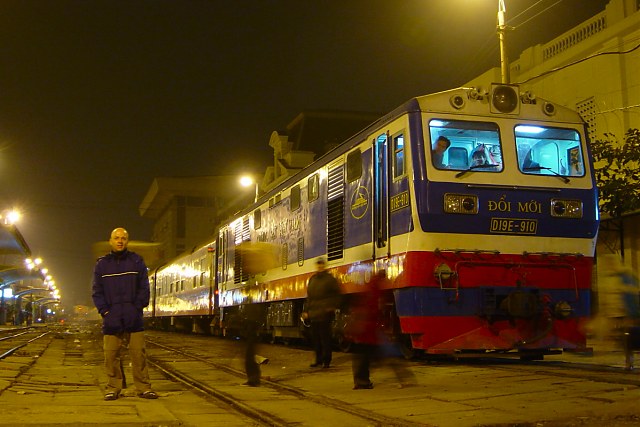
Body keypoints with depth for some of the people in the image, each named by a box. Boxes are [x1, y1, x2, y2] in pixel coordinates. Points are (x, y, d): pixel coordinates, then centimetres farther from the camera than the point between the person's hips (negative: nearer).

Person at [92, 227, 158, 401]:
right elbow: (97, 291, 9)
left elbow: (144, 289, 7)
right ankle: (113, 388, 12)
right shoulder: (102, 264, 10)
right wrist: (105, 311, -3)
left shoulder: (137, 261, 8)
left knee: (138, 354, -1)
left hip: (134, 319, -1)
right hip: (111, 320, 1)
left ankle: (143, 387, 5)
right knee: (111, 355, 1)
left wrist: (137, 308, -5)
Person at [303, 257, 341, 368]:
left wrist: (333, 307, -11)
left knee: (325, 338, -5)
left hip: (325, 314, -6)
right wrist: (307, 311, 15)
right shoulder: (312, 279, 17)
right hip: (313, 313, 6)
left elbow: (337, 295, 0)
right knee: (315, 338, 8)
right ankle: (318, 359, 18)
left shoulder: (330, 279, 1)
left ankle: (326, 360, 2)